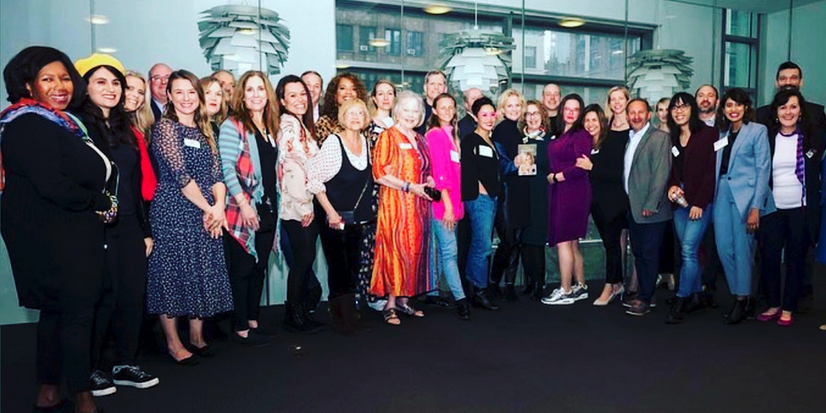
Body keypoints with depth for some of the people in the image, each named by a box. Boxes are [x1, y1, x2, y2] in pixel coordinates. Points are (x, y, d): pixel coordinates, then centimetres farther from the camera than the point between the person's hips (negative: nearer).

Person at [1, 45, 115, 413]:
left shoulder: (62, 122, 15)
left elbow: (84, 173, 15)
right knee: (78, 310, -4)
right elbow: (52, 185, -22)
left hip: (72, 233, 9)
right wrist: (98, 201, -11)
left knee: (57, 310, 15)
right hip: (49, 236, -9)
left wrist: (99, 200, -1)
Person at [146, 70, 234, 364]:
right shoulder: (164, 127, -5)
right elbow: (179, 174, -14)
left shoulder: (204, 130, 14)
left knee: (202, 272, 10)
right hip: (173, 211, -6)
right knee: (172, 272, 1)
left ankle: (197, 335, 23)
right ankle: (173, 342, 12)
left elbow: (216, 172, 8)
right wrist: (207, 207, -13)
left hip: (206, 214, 6)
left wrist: (219, 205, -9)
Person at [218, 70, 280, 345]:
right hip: (242, 211, -7)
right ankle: (240, 328, 10)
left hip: (267, 209, 7)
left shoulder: (271, 128, 15)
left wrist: (275, 205, 13)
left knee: (260, 268, 12)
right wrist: (243, 204, -21)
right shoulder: (232, 126, -6)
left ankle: (253, 321, 24)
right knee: (242, 269, 1)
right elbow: (227, 168, -14)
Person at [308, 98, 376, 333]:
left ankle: (350, 314, 28)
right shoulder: (333, 142, -13)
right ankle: (340, 317, 18)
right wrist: (330, 212, -17)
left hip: (358, 217, 6)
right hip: (334, 217, -6)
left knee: (353, 267, 13)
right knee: (337, 268, 2)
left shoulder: (365, 141, 6)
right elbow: (314, 178, -16)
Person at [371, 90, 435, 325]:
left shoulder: (420, 139, 16)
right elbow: (379, 173, -13)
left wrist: (428, 181, 3)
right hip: (395, 203, -7)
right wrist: (409, 187, -17)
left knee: (414, 250, 7)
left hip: (419, 204, 7)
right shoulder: (388, 136, -4)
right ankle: (390, 304, 2)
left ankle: (403, 300, 17)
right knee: (395, 250, -6)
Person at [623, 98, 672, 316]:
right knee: (638, 253, 13)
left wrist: (650, 205, -18)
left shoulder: (659, 137, -7)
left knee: (649, 254, 0)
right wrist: (626, 202, 10)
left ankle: (645, 299, 7)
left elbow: (661, 173, -14)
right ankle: (645, 294, 24)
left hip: (650, 209, -7)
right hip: (632, 207, 7)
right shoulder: (630, 139, 15)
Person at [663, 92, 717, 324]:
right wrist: (671, 186, -4)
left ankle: (681, 302, -6)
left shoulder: (708, 134, -4)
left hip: (700, 201, -6)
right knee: (687, 251, 8)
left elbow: (711, 170, -9)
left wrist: (699, 203, -13)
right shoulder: (672, 139, 13)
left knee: (688, 250, -11)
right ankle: (696, 296, 19)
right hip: (679, 201, 6)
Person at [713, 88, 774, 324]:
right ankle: (741, 297, 17)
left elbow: (763, 170, -5)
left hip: (745, 194, -5)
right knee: (724, 248, 3)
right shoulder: (722, 134, 16)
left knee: (742, 249, -3)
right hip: (722, 194, 5)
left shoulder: (758, 131, 0)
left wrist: (756, 207, -12)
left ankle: (743, 301, 9)